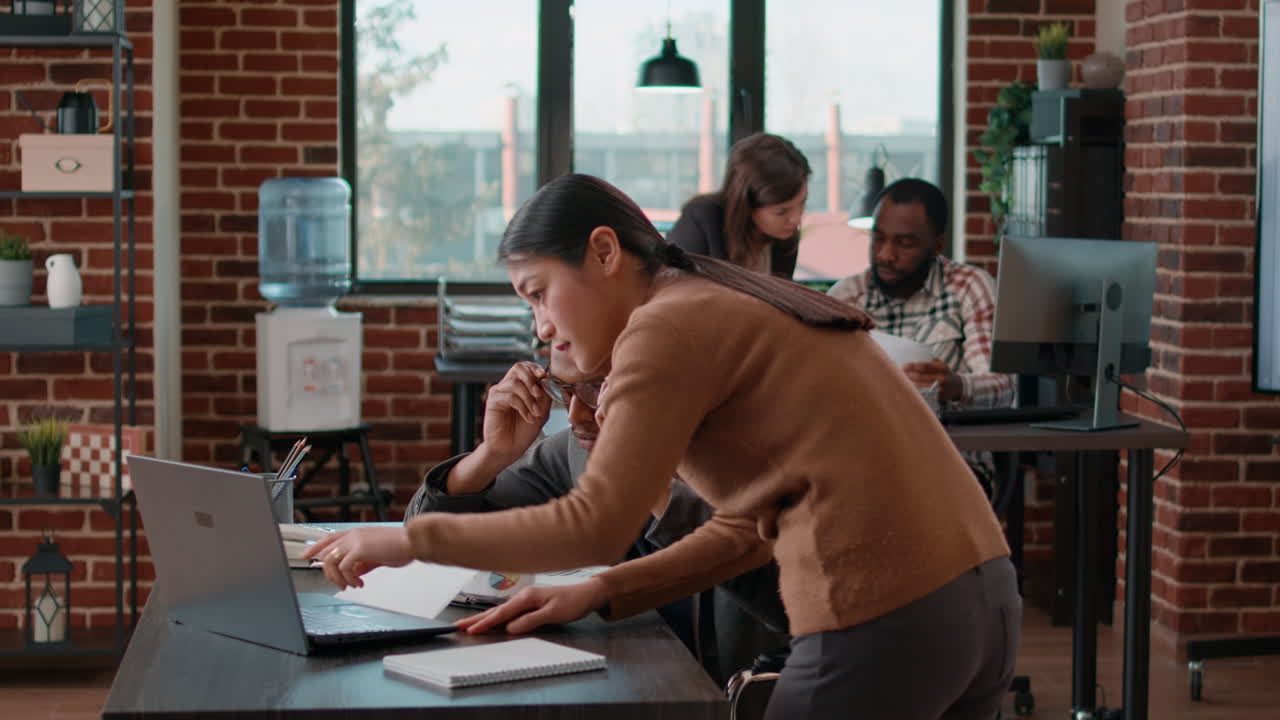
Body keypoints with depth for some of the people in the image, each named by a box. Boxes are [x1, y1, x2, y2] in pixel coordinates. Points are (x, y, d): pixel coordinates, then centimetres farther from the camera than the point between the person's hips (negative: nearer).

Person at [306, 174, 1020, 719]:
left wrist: (408, 539, -3)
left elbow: (595, 524, -13)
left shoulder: (668, 326, -6)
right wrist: (595, 595, 13)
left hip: (884, 620, -9)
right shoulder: (743, 310, 21)